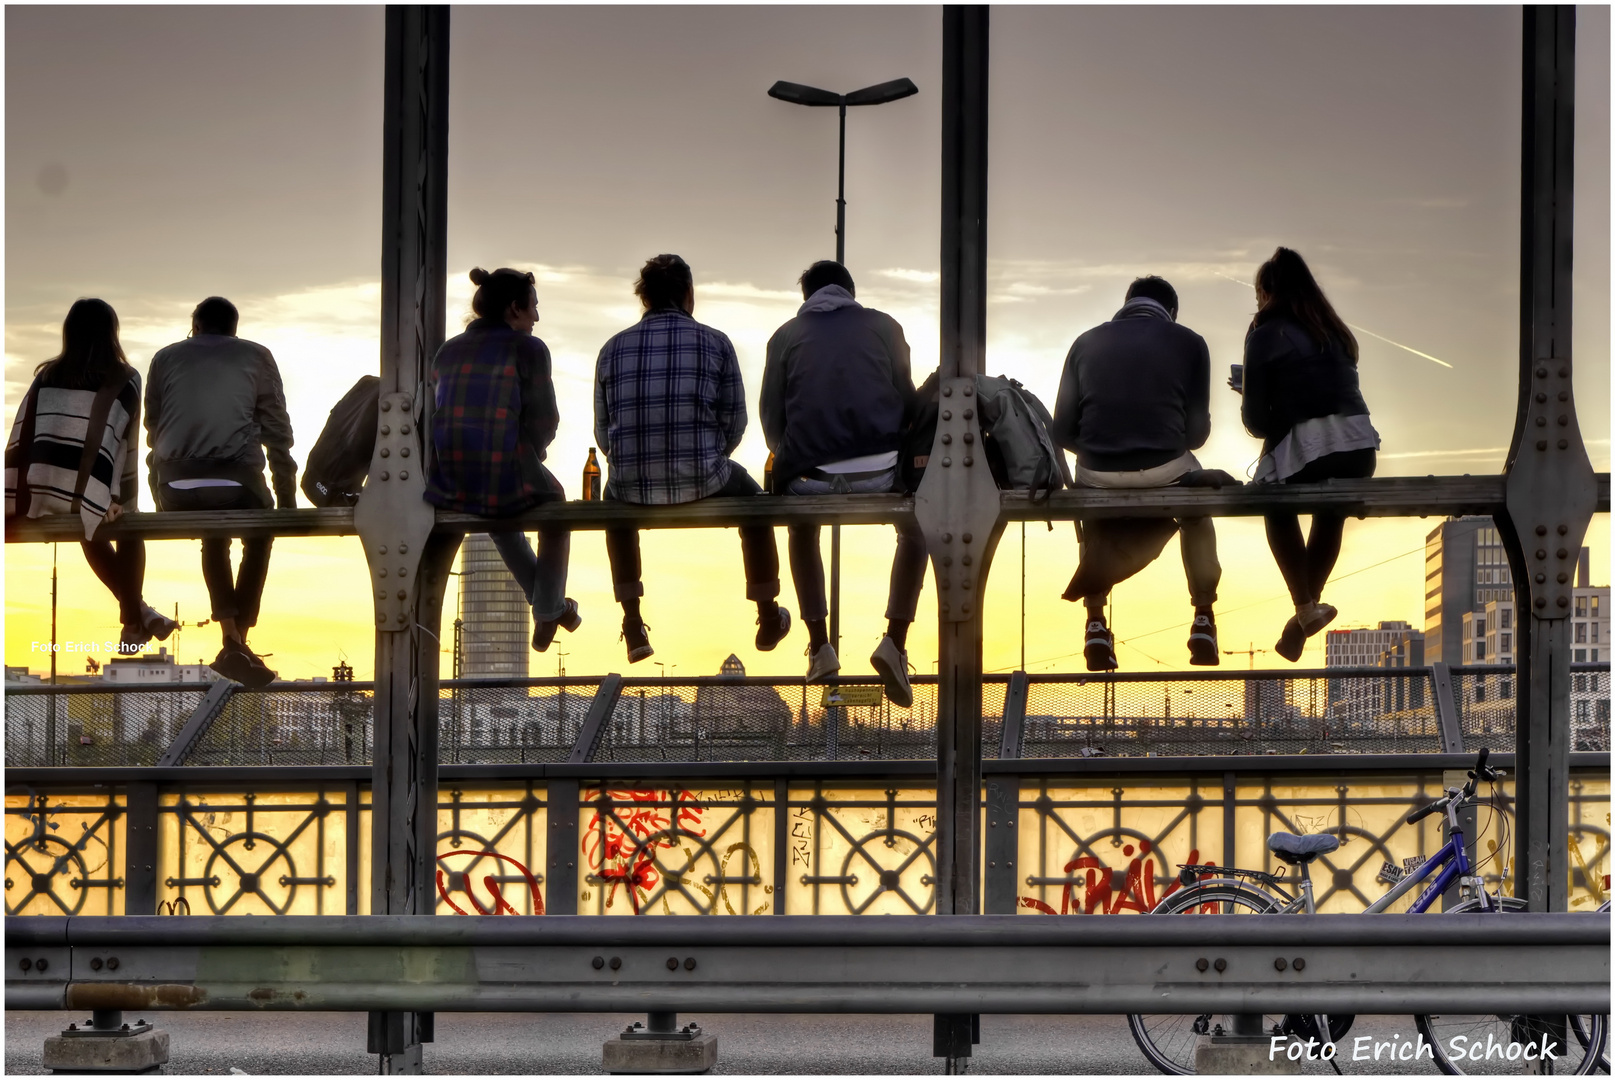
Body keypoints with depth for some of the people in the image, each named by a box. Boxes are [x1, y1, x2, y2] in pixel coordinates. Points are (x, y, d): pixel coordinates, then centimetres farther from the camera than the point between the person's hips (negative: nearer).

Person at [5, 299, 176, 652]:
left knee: (94, 528, 33)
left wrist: (18, 496, 14)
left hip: (40, 492, 3)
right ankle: (134, 620, 28)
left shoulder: (46, 376, 15)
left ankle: (136, 612, 39)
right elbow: (129, 445, 7)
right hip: (89, 490, -3)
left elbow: (21, 437, 10)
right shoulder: (125, 379, 7)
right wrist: (124, 500, 15)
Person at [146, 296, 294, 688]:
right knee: (258, 538, 30)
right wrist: (286, 495, 18)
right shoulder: (255, 358, 17)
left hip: (175, 490, 2)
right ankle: (236, 643, 17)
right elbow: (278, 432, 13)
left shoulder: (166, 358, 21)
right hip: (236, 485, -2)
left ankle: (232, 636, 23)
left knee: (213, 537, 35)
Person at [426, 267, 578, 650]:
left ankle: (552, 605, 52)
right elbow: (544, 420, -5)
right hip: (507, 481, -5)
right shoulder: (529, 349, -5)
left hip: (448, 486, 5)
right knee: (552, 498, 33)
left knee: (500, 509, 41)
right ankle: (547, 611, 32)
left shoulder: (448, 351, 11)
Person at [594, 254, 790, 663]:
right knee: (751, 496, 32)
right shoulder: (715, 344, 0)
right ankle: (768, 619, 40)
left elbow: (604, 433, 8)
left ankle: (633, 625, 38)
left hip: (632, 488, 2)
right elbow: (734, 423, 4)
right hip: (701, 483, -2)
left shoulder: (613, 349, 5)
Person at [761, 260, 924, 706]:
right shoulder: (883, 327, 13)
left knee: (802, 529, 35)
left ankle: (819, 646, 28)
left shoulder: (786, 336, 12)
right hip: (881, 469, -1)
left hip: (811, 473, 1)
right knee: (915, 533, 29)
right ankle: (895, 643, 11)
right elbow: (908, 402, 15)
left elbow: (770, 416, 10)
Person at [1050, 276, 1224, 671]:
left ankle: (1096, 624, 26)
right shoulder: (1189, 344, 5)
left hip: (1097, 475, 1)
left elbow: (1062, 430, 7)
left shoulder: (1086, 343, 10)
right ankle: (1203, 621, 28)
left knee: (1094, 520, 38)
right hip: (1165, 474, -1)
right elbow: (1197, 430, 6)